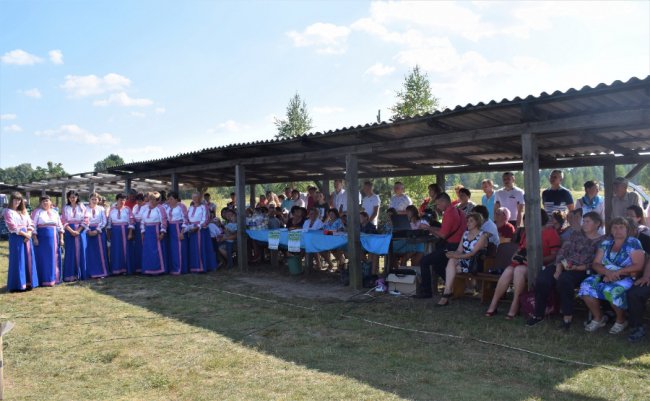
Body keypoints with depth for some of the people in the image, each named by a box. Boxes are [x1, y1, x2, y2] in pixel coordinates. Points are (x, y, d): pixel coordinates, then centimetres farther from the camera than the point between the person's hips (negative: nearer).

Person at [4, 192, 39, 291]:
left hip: (27, 237, 6)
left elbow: (30, 223, 11)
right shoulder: (8, 212, 0)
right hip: (16, 238, -6)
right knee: (18, 260, -5)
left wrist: (29, 233, -6)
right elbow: (12, 226, -10)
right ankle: (18, 284, -2)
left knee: (28, 259, 5)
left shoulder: (24, 211, 18)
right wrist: (24, 234, -11)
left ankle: (28, 283, 11)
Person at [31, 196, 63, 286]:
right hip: (42, 239, -4)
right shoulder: (37, 212, 1)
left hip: (54, 239, 4)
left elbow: (60, 226, 14)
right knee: (43, 259, -3)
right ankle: (45, 280, 0)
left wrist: (61, 238, 7)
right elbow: (33, 226, -5)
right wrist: (34, 238, -13)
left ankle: (54, 278, 15)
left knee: (54, 259, 6)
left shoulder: (55, 212, 13)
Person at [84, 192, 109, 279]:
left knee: (100, 252, 0)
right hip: (89, 232, 0)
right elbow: (84, 221, -1)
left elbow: (104, 221, 0)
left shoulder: (101, 209, 7)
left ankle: (101, 272, 4)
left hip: (99, 232, 0)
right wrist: (88, 231, -13)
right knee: (90, 253, 0)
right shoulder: (86, 209, 5)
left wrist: (97, 230, -10)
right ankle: (92, 273, 4)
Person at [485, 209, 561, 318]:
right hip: (522, 263, 5)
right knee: (508, 271, -26)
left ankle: (515, 305, -26)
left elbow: (554, 255, -5)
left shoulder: (551, 232, 2)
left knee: (519, 270, -35)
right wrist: (517, 255, 6)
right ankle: (493, 305, -25)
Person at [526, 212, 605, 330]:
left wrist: (577, 268, -17)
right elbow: (563, 251, 6)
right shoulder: (576, 234, 16)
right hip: (563, 265, 4)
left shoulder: (602, 240, 6)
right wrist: (558, 268, -9)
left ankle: (567, 316, -22)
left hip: (581, 270, -4)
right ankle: (538, 314, -8)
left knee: (564, 280, -37)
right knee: (542, 280, -23)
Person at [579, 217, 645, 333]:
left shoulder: (633, 243, -1)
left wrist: (617, 272, -19)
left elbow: (638, 266, -10)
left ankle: (621, 321, -7)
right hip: (605, 276, 5)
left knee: (612, 290, -35)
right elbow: (595, 264, 7)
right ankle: (598, 318, -4)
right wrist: (607, 272, -14)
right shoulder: (605, 243, 12)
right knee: (586, 286, -22)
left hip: (626, 278, -5)